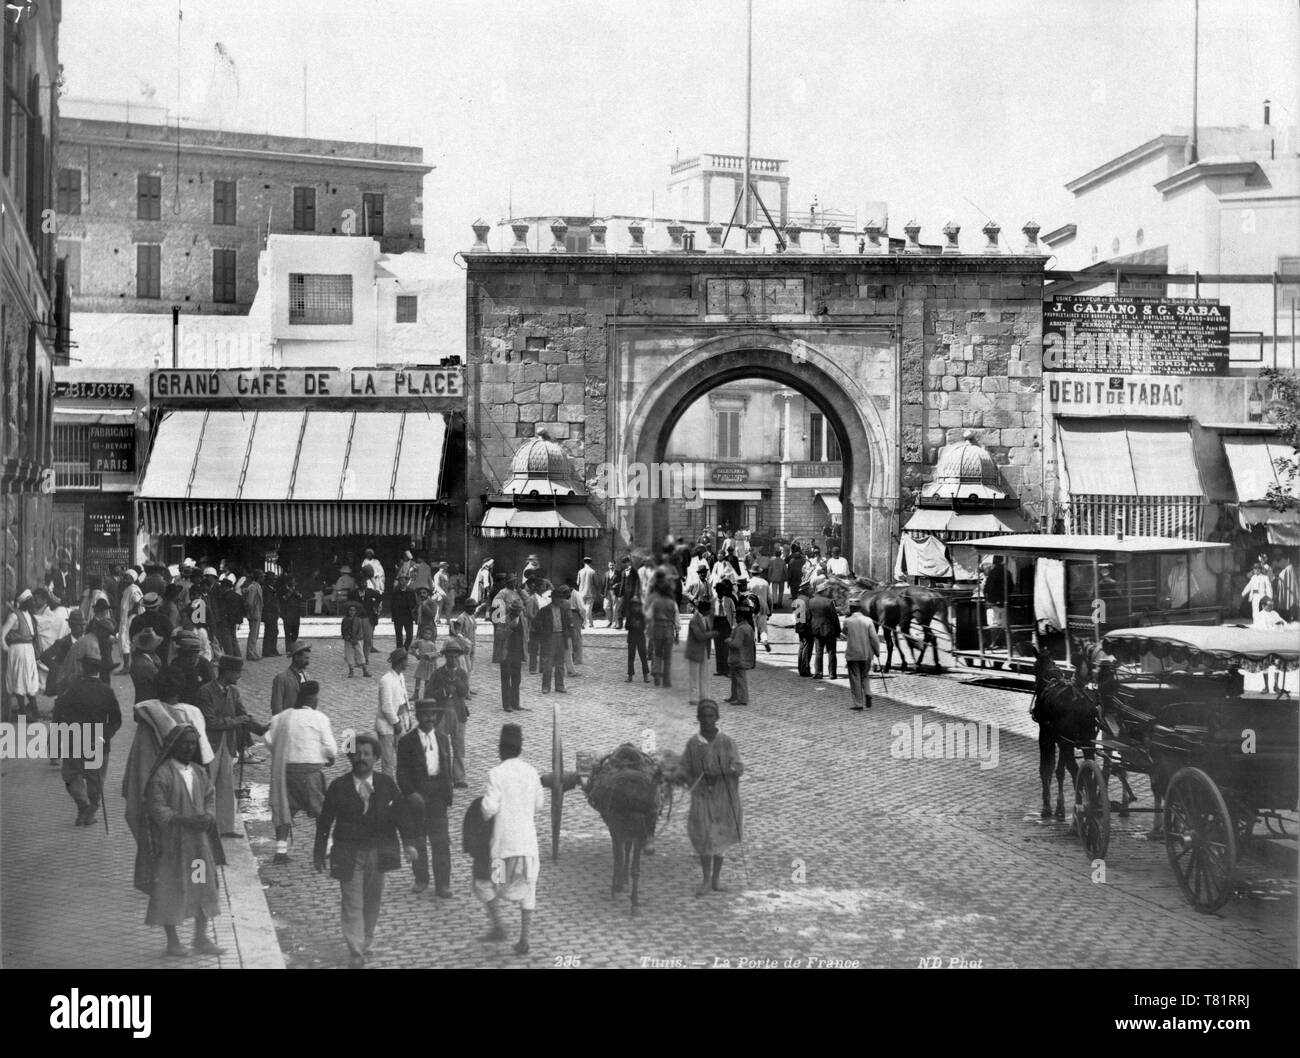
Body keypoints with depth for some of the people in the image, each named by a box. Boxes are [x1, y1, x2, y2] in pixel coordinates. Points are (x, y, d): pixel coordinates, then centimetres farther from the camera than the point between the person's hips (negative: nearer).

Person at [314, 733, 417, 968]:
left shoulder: (386, 784, -1)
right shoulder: (339, 787, -5)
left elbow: (401, 813, -5)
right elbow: (324, 821, 0)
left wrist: (409, 842, -16)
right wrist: (319, 853, 2)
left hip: (378, 853, 2)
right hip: (348, 854, -2)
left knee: (373, 902, 15)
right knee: (352, 904, -5)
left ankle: (365, 942, 35)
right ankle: (355, 954, -5)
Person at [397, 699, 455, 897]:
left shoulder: (442, 738, 7)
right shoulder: (407, 741, -5)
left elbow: (447, 767, 12)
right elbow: (402, 773, -6)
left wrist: (447, 793, 7)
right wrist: (411, 793, -18)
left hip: (437, 794, 2)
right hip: (416, 796, -2)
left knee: (441, 840, 0)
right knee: (417, 840, 10)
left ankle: (442, 884, 6)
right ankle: (421, 879, 26)